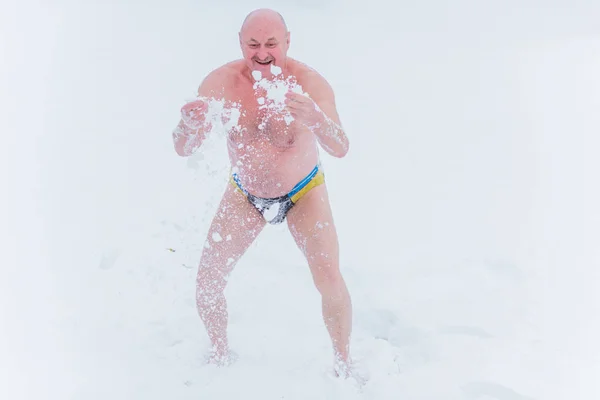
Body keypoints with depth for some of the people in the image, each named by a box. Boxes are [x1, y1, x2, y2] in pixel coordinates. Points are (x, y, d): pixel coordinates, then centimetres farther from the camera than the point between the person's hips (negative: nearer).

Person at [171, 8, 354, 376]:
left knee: (331, 283, -13)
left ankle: (344, 365, 15)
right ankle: (220, 356, 28)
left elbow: (340, 150, -37)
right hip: (245, 193, 2)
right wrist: (189, 125, -48)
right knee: (207, 282, -1)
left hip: (303, 193, -2)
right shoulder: (221, 82, -22)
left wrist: (317, 119, -59)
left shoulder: (309, 82, -27)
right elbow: (184, 150, -23)